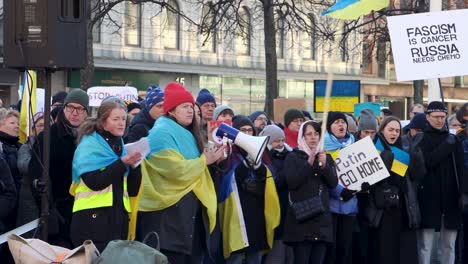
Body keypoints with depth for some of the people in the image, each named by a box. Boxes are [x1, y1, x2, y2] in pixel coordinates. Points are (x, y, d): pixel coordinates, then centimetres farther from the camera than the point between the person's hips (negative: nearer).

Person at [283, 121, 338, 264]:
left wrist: (324, 166, -11)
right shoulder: (293, 157, 3)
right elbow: (292, 182, -11)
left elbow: (333, 183, 5)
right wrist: (309, 164, -16)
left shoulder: (326, 157, 16)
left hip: (322, 217, 4)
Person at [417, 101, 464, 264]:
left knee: (449, 245, 8)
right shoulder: (421, 139, 1)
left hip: (450, 199, 4)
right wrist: (446, 146, -14)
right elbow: (426, 163, -16)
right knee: (425, 246, -1)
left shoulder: (453, 140, 12)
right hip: (429, 199, -4)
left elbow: (460, 169, 8)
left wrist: (462, 194, -3)